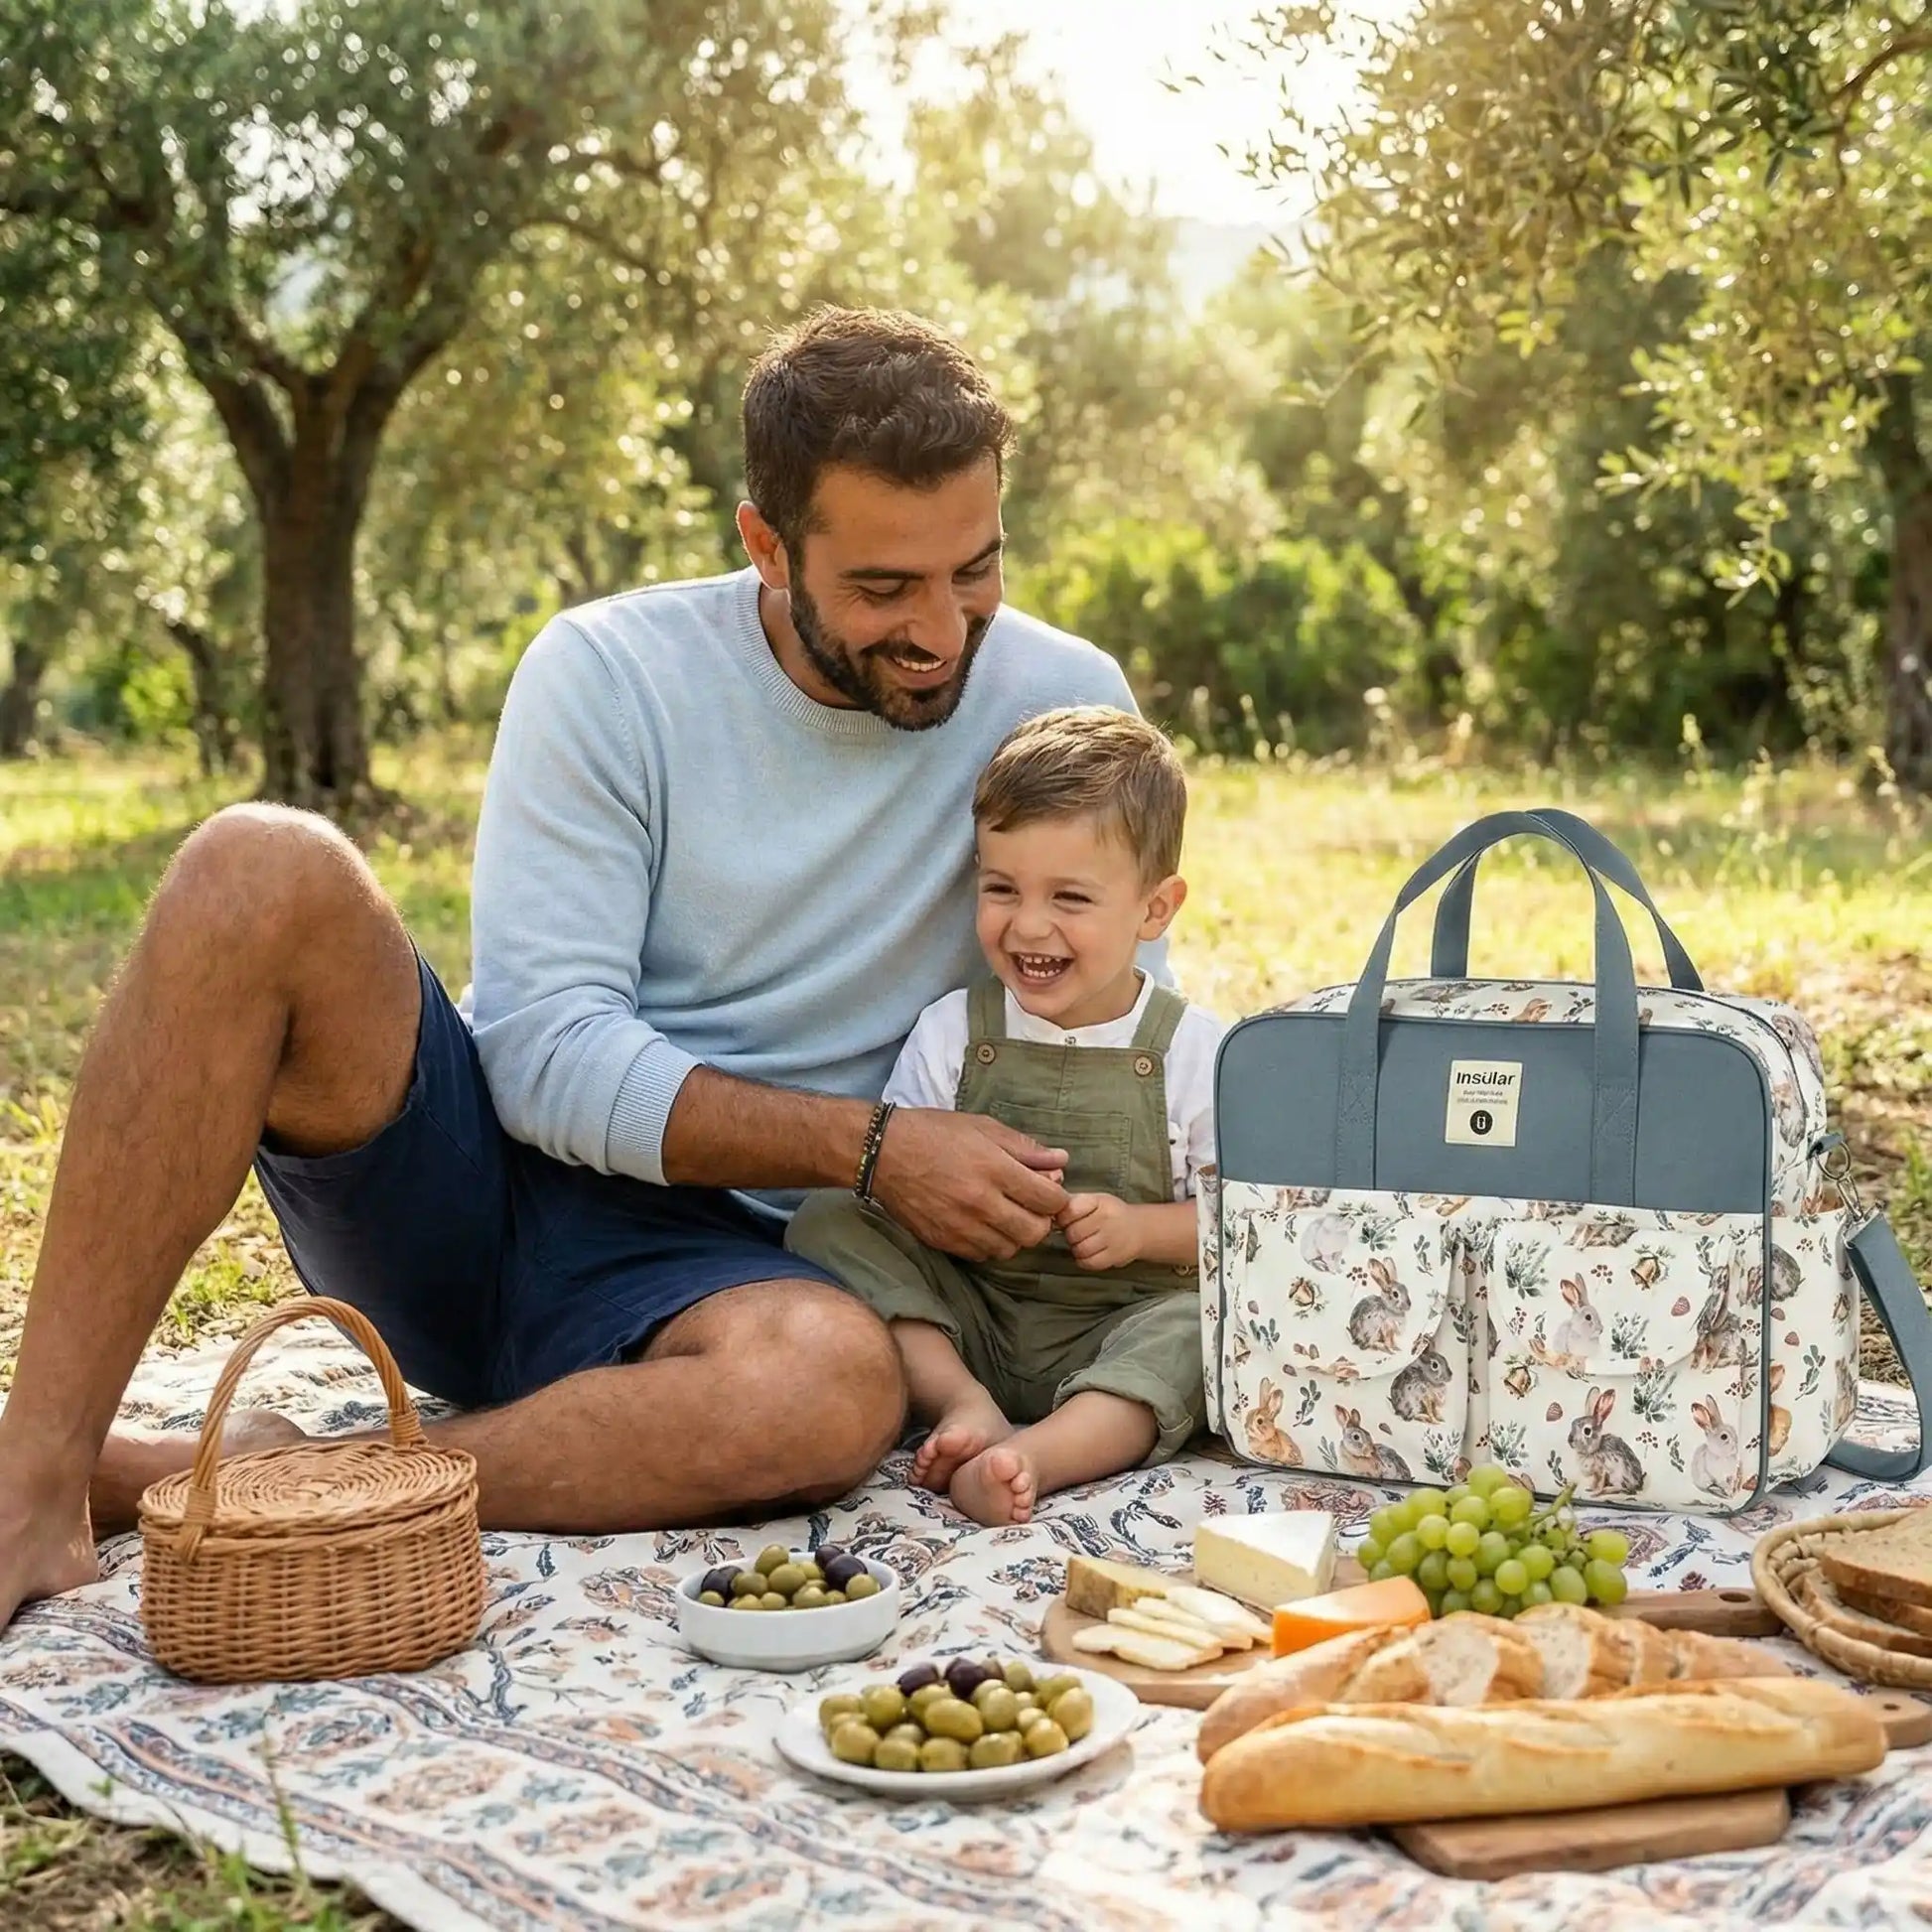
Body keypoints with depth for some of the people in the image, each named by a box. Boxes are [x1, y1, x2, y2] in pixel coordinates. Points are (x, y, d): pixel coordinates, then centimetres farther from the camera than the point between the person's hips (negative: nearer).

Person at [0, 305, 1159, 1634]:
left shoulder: (1065, 705, -2)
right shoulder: (611, 675, -7)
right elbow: (547, 1060, -13)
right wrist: (871, 1148, -21)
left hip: (709, 1256, 1)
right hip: (467, 1181, 0)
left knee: (841, 1385, -37)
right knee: (264, 872, -27)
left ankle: (163, 1481, -26)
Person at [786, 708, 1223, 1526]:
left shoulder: (1194, 1050, -2)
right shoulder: (949, 1031, 2)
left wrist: (1140, 1227, -19)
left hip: (1122, 1324, -2)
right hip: (965, 1319, 2)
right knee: (827, 1221, -14)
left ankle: (1040, 1454, -46)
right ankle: (964, 1404, -26)